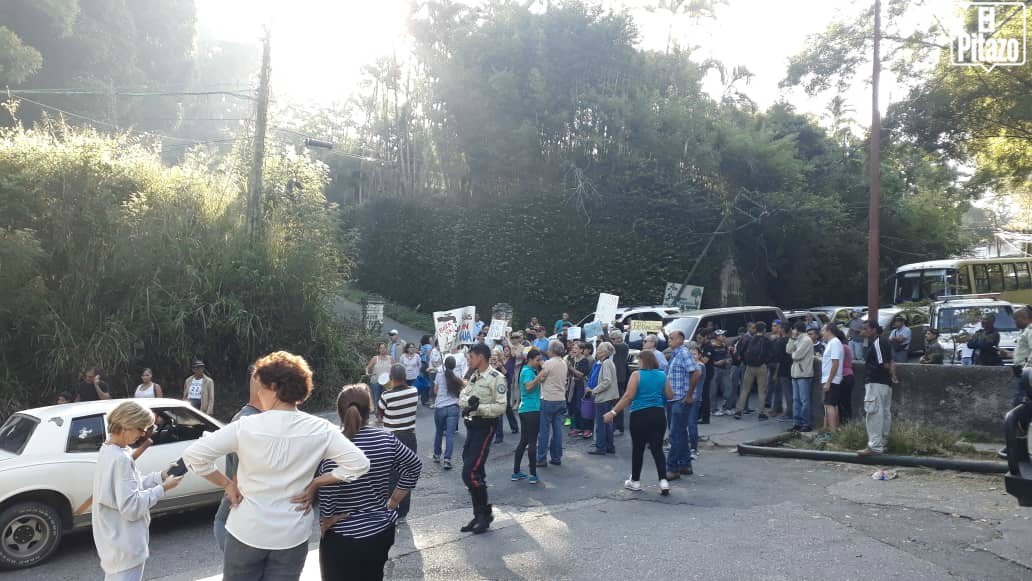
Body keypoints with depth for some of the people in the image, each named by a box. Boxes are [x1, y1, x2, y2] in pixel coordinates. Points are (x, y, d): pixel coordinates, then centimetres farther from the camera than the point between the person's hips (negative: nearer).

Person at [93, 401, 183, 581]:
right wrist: (162, 488, -19)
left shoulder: (107, 451, 5)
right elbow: (131, 507, -26)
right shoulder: (121, 458, -26)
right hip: (124, 547, -10)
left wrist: (160, 476, 3)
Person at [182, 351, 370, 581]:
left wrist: (226, 484, -3)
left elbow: (193, 455, -15)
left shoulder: (246, 426, -16)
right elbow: (359, 463, -16)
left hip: (247, 531, -1)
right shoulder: (319, 429, -12)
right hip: (292, 535, 1)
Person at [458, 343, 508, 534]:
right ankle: (479, 515, 25)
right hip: (471, 425, 8)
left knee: (470, 473, -12)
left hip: (485, 427, -8)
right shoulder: (473, 376, 12)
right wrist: (468, 401, -14)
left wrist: (479, 407, -26)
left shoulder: (496, 378, -14)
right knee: (475, 473, 13)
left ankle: (485, 512, 6)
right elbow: (462, 397, 7)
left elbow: (501, 407, -18)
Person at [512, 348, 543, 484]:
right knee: (532, 442, -5)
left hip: (525, 410, 10)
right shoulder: (528, 371, -12)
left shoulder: (527, 370, 17)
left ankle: (516, 472, 16)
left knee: (523, 441, 12)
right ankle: (533, 475, -2)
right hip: (531, 409, -10)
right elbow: (528, 387, -27)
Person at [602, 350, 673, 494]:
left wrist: (613, 412, -12)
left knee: (638, 449, 9)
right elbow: (670, 396, 9)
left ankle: (635, 481, 21)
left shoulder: (637, 375, -7)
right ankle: (663, 481, -6)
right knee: (657, 448, 6)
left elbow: (628, 396, -14)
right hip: (658, 415, 3)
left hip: (640, 416, -3)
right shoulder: (662, 375, 5)